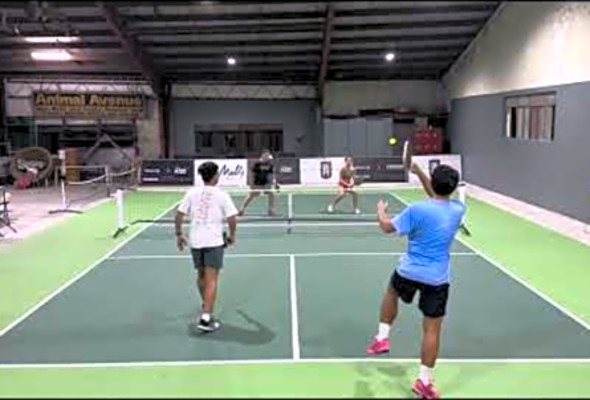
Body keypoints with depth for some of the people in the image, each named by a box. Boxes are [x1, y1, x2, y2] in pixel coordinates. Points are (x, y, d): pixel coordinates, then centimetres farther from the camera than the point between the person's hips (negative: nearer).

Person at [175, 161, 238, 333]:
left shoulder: (192, 193, 3)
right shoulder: (222, 195, -6)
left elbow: (179, 215, 3)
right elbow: (232, 218, -8)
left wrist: (179, 234, 14)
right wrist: (232, 234, 10)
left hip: (195, 241, 4)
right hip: (214, 242, -4)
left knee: (201, 276, 22)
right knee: (211, 280, -4)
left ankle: (206, 306, 43)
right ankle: (206, 317, -11)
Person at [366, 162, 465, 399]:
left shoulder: (417, 210, -17)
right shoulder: (458, 210, -4)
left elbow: (387, 228, -8)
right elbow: (439, 197, 16)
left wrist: (380, 210, 12)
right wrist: (418, 172, 15)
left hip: (409, 272, -1)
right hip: (437, 279, 1)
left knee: (391, 292, 32)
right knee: (432, 330, 7)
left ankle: (382, 337, 31)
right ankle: (424, 381, 12)